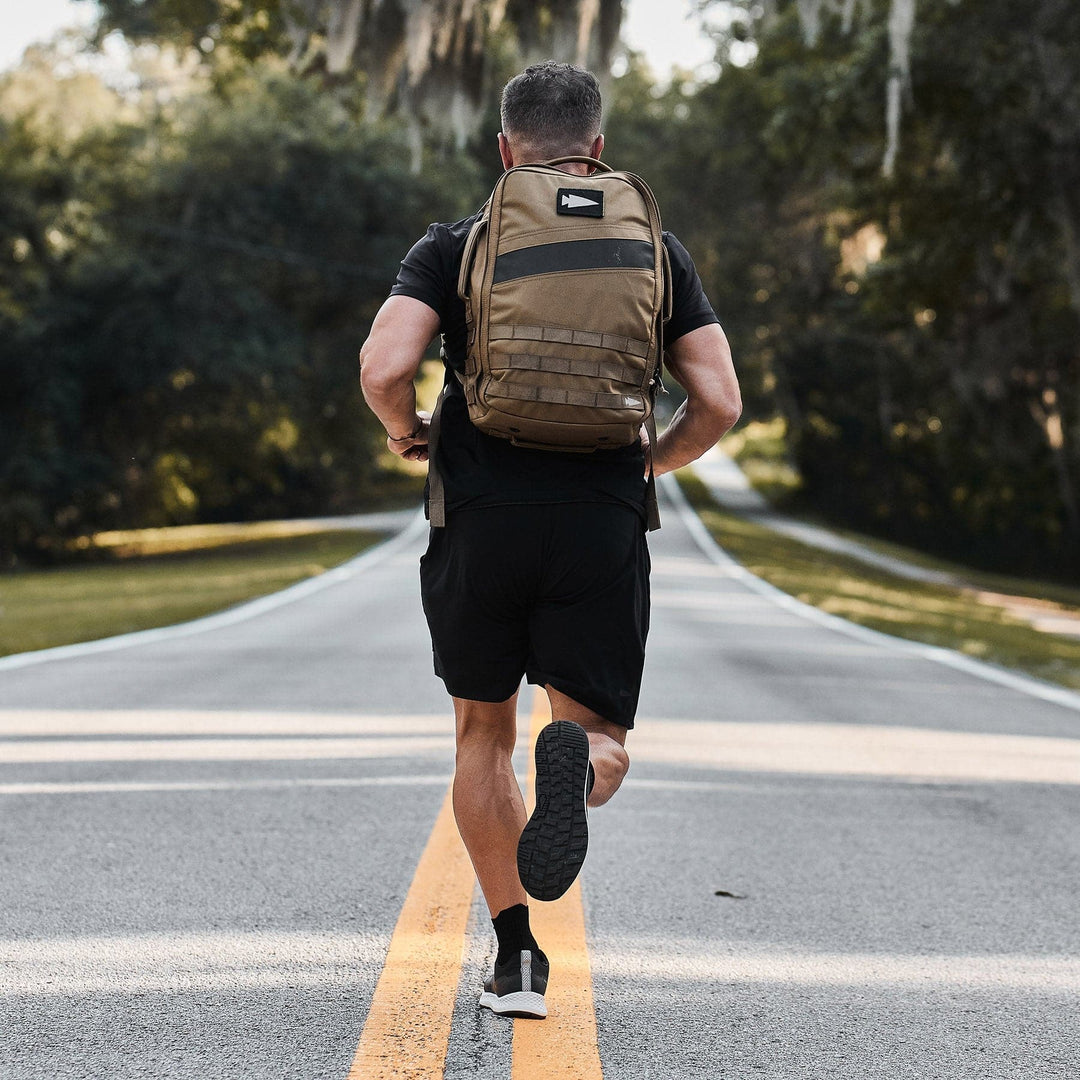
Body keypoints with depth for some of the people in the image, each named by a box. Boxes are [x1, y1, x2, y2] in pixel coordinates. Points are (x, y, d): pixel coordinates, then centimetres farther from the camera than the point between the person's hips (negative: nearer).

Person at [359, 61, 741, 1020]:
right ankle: (577, 760, -30)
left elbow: (383, 370, -12)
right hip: (602, 529, 0)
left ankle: (517, 956, 15)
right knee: (602, 744, 8)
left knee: (484, 735, 19)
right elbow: (718, 404, 1)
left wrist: (405, 434, 10)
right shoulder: (655, 251, 8)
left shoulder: (453, 247, 3)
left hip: (479, 522, 0)